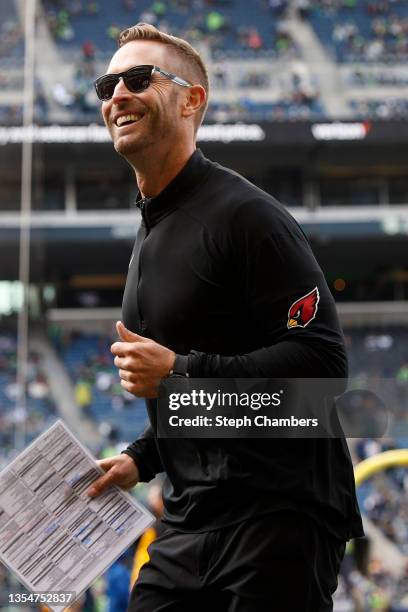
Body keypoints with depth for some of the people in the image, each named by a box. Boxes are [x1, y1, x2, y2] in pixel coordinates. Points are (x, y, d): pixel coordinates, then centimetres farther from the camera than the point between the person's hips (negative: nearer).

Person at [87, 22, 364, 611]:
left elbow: (322, 360, -21)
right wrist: (141, 458, 17)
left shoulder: (244, 215, -12)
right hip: (191, 520, 9)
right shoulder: (152, 230, 18)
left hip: (280, 513, -8)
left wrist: (178, 372, -20)